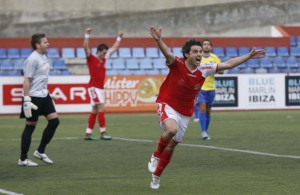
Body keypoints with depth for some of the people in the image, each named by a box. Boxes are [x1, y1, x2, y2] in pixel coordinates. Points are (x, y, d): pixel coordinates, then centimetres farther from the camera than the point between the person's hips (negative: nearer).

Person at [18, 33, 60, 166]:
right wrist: (26, 100, -22)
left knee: (54, 121, 5)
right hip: (34, 98, -9)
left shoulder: (43, 57, 10)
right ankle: (23, 159, 8)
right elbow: (27, 81, -19)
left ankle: (40, 151, 16)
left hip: (44, 96, 9)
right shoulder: (32, 59, -17)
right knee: (30, 126, -2)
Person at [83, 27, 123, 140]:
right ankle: (103, 133, -12)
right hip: (94, 87, -8)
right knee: (101, 108, -13)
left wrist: (119, 38, 26)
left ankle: (88, 133, 11)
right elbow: (86, 47, -20)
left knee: (95, 111, 8)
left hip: (100, 88, 8)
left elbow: (114, 49, 24)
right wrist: (87, 35, -28)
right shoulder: (91, 59, -6)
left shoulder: (103, 59, 13)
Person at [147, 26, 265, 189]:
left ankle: (156, 175, 30)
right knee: (172, 129, -35)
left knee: (172, 145, 10)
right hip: (167, 104, -5)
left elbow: (228, 64, 2)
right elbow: (167, 53, -40)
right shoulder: (177, 64, -19)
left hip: (185, 112, 5)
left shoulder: (204, 70, -6)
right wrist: (158, 40, -61)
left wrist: (249, 56, 0)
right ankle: (156, 156, -7)